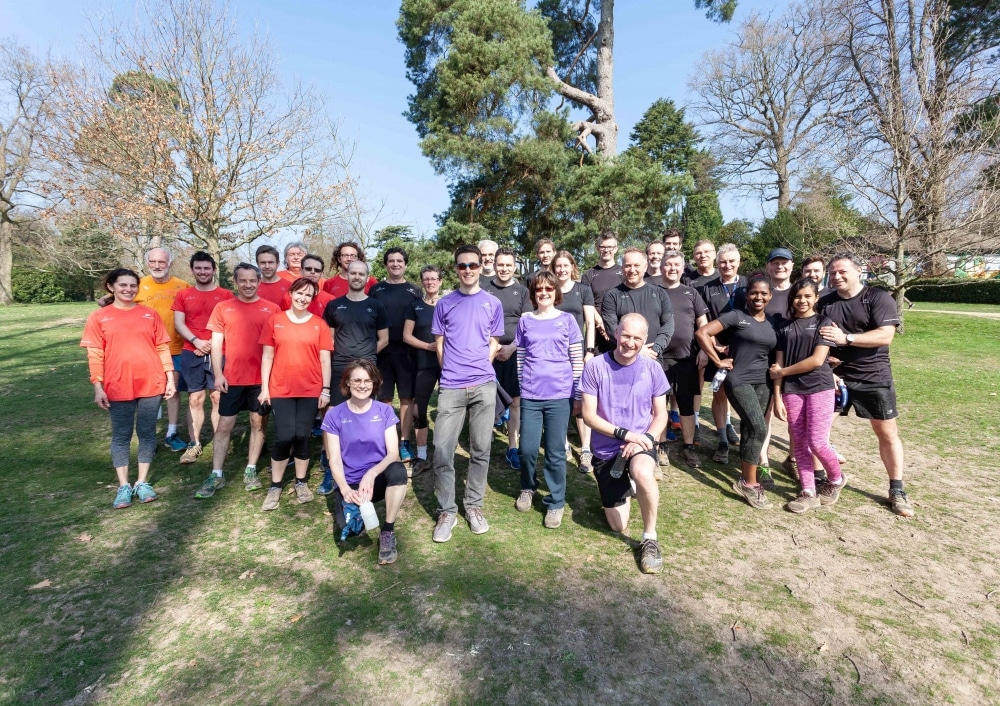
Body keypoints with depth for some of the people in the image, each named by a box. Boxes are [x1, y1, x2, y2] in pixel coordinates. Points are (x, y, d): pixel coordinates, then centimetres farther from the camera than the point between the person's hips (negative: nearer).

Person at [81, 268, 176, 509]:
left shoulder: (150, 314, 6)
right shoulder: (99, 317, 2)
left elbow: (163, 348, 7)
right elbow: (95, 355, 0)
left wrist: (170, 378, 2)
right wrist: (98, 387, -6)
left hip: (151, 384, 1)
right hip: (118, 387, -1)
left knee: (147, 433, 8)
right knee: (121, 436, 7)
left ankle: (142, 482, 20)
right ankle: (123, 486, 18)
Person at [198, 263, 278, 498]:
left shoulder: (272, 309, 1)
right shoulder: (223, 308, 3)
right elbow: (216, 343, 3)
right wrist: (218, 374, -5)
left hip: (261, 377, 0)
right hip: (232, 378, 0)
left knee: (257, 423, 9)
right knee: (224, 425, 6)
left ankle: (250, 470, 22)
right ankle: (216, 475, 15)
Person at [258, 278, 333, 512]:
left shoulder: (319, 324, 3)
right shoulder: (274, 321, 4)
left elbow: (325, 359, 3)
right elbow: (267, 356, 5)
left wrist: (326, 389, -1)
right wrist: (264, 387, 1)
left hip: (310, 390, 0)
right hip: (281, 389, 0)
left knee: (302, 436, 4)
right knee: (284, 437, -4)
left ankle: (301, 482, 21)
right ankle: (275, 486, 13)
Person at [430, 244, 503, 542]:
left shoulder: (492, 303, 8)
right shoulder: (445, 304, 7)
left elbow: (493, 344, 11)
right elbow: (439, 344, 10)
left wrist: (478, 370, 3)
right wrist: (451, 372, 5)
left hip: (484, 385, 1)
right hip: (451, 387, 0)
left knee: (480, 450, 7)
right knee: (442, 449, -5)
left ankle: (474, 506, 21)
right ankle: (447, 510, 9)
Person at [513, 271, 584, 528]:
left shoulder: (567, 320, 3)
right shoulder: (525, 320, 7)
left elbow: (577, 359, 4)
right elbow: (520, 357, 11)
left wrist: (578, 394, 2)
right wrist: (519, 388, 10)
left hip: (560, 395, -1)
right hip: (530, 395, 1)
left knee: (555, 451, 4)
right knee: (528, 449, 5)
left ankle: (556, 503, 20)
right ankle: (528, 488, 33)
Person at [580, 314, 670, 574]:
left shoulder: (652, 368, -5)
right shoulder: (595, 366, -12)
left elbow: (661, 416, 1)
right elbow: (588, 415, -11)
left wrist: (645, 439, -18)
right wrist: (624, 434, -22)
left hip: (641, 443, 0)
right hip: (606, 450, 0)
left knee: (643, 473, -38)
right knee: (618, 526, 8)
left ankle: (649, 538, -13)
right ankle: (624, 487, 42)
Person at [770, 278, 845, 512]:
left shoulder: (823, 322, 0)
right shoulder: (785, 326, 9)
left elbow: (817, 360, -11)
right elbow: (778, 364, 5)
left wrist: (783, 372, -5)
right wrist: (777, 397, 0)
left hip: (820, 388, -3)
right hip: (791, 390, 3)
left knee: (817, 443, -5)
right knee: (800, 443, 5)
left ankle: (836, 480, 24)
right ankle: (808, 493, 15)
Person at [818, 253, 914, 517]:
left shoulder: (878, 298, -8)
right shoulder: (824, 303, 3)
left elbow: (885, 336, -19)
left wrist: (845, 338, -27)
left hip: (874, 378, -3)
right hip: (834, 375, 3)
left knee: (887, 432, 6)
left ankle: (897, 490, 20)